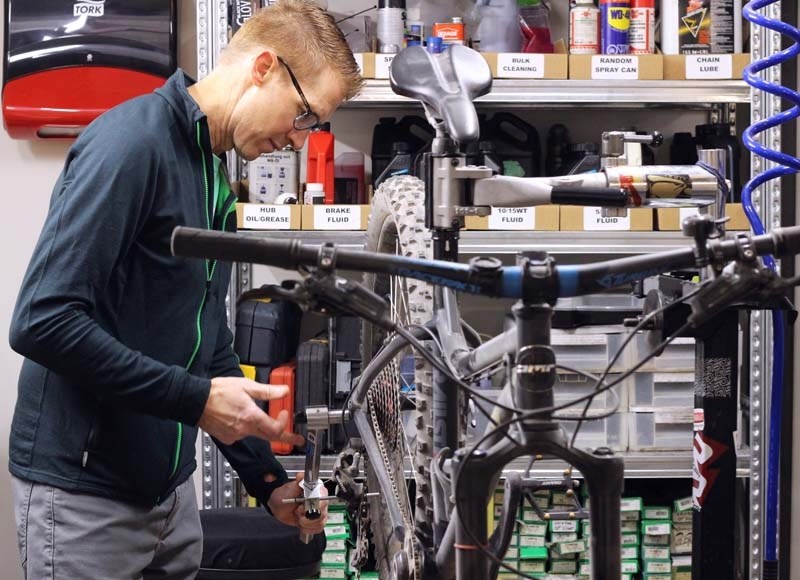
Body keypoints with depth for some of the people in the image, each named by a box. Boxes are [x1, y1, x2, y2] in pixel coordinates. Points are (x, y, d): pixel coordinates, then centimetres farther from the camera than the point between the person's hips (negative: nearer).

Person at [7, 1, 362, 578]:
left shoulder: (214, 176, 12)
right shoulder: (133, 142, -17)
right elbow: (42, 320, -25)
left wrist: (267, 478, 14)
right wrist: (196, 400, -23)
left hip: (168, 485, 9)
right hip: (84, 492, -9)